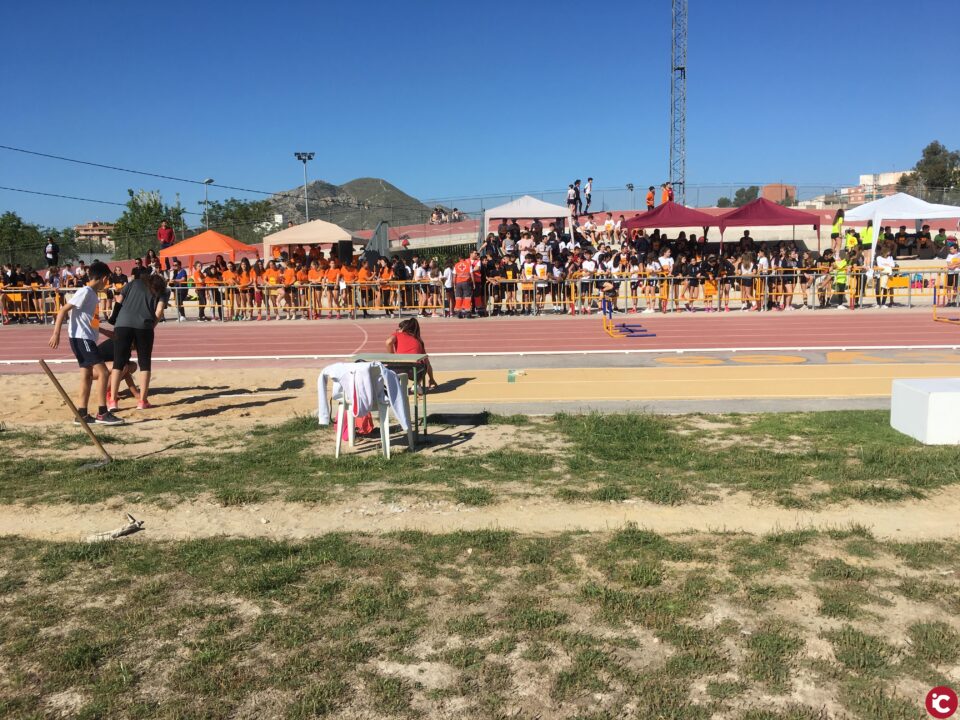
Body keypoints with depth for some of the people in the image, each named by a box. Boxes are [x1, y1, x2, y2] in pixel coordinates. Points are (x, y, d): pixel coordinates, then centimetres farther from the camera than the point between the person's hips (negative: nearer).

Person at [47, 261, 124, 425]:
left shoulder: (92, 294, 16)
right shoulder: (86, 292, -11)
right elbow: (63, 310, -17)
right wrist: (56, 333, -23)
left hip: (86, 339, 10)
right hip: (81, 338, -10)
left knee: (87, 375, 10)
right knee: (102, 372, -13)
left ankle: (81, 414, 13)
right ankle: (102, 414, -12)